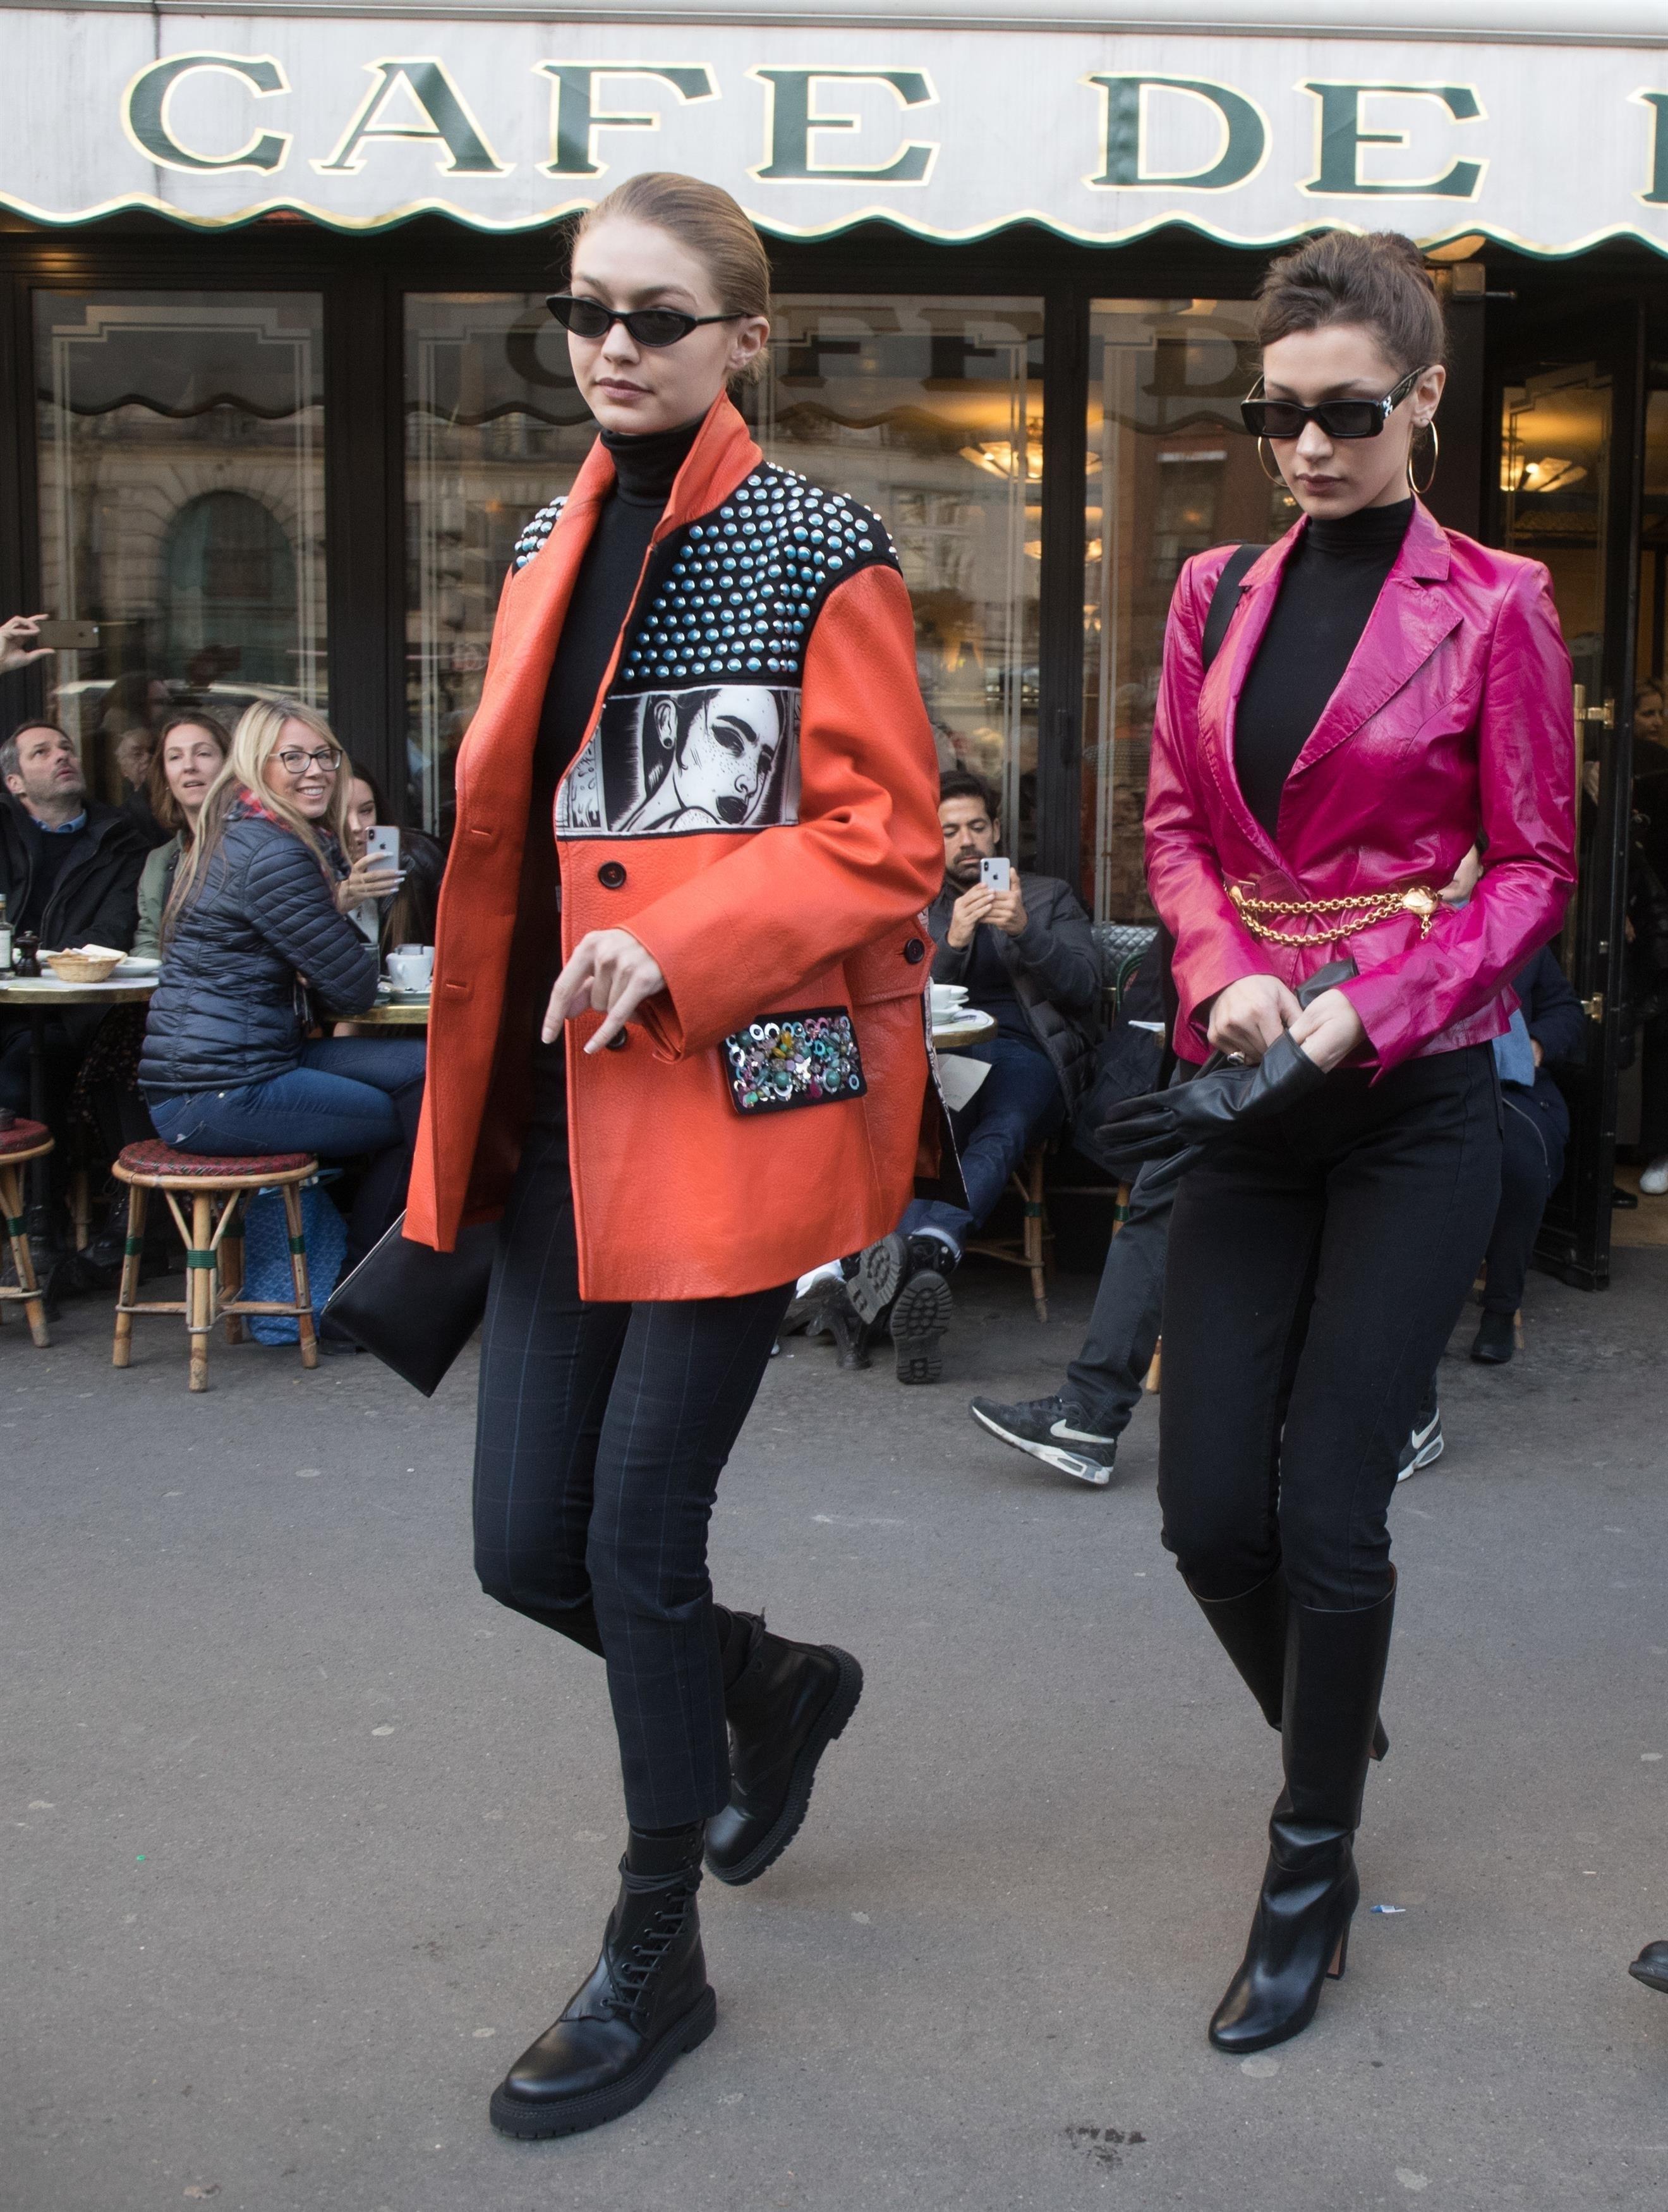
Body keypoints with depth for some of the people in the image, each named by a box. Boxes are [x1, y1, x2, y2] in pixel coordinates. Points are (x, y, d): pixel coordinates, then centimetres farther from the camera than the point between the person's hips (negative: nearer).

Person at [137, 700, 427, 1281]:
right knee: (425, 1117, 1)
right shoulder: (274, 854, -16)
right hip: (219, 1096, -9)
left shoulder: (235, 836, 15)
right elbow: (352, 991, -12)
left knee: (422, 1070, 6)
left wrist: (336, 907, 3)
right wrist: (341, 912, 9)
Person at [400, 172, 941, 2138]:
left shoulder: (818, 552, -4)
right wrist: (474, 1100, 15)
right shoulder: (553, 549, 15)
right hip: (567, 1101, 6)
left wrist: (677, 948, -21)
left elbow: (885, 844, -9)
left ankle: (656, 1957, 21)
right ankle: (773, 1684, 39)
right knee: (524, 1545, 7)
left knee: (636, 1532, -1)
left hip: (739, 1095, -6)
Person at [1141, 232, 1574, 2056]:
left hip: (1418, 1100, -4)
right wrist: (1226, 978, -8)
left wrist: (1367, 1006, -15)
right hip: (1249, 1096, 4)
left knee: (1326, 1505, -5)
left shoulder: (1493, 609, -2)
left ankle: (1311, 1876, 15)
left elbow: (1533, 868, -1)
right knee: (1207, 1505, 3)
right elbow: (1176, 826, 11)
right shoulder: (1216, 596, 10)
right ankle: (1334, 1739, 34)